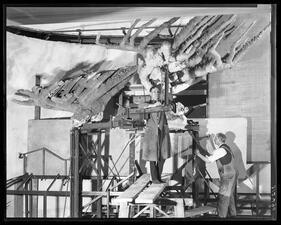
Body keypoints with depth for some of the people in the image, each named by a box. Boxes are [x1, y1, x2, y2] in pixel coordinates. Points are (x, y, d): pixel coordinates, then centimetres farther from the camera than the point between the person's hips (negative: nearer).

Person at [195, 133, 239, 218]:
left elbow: (208, 160, -17)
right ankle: (232, 214, 28)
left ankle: (222, 216, -2)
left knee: (223, 197, -5)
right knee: (229, 196, 19)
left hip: (228, 176, -10)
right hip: (232, 175, 10)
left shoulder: (221, 150, -18)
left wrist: (199, 154, -5)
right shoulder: (225, 147, 12)